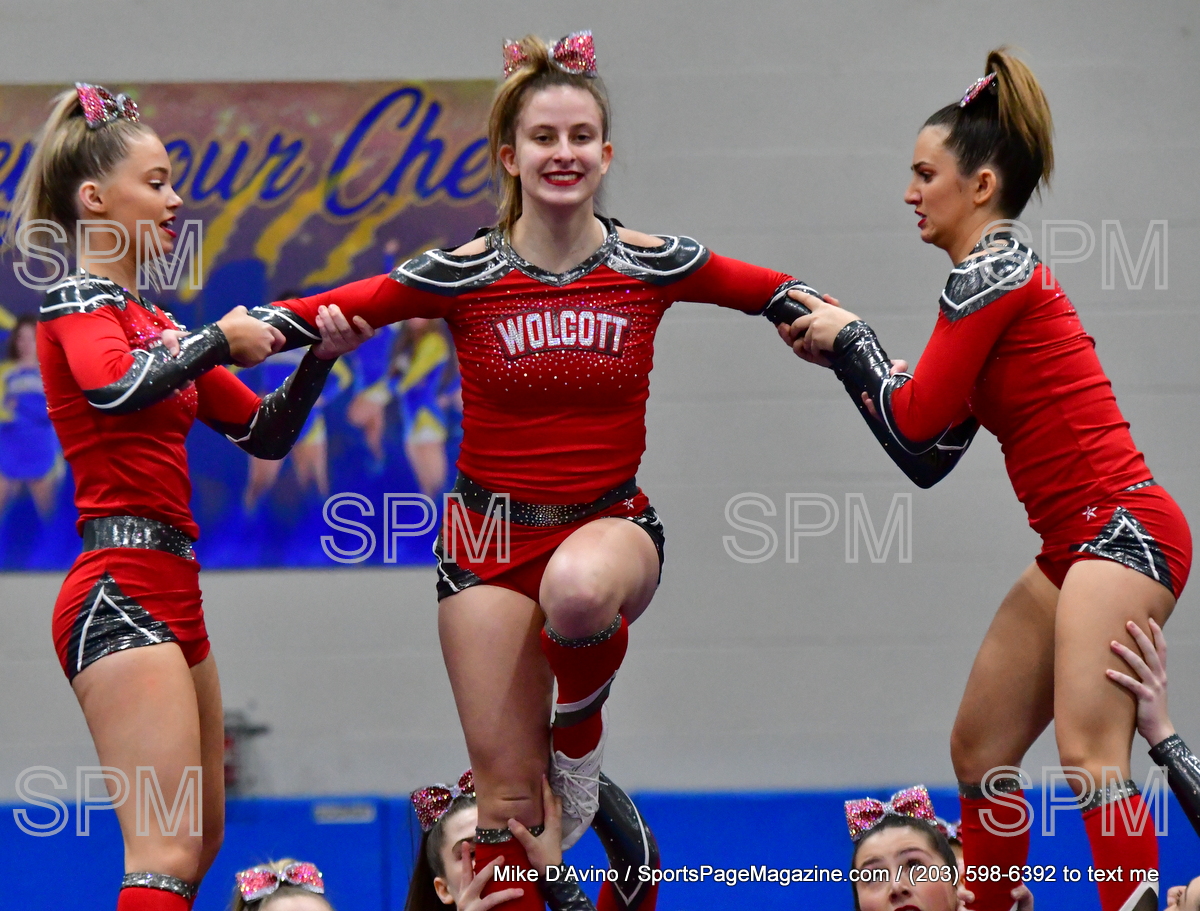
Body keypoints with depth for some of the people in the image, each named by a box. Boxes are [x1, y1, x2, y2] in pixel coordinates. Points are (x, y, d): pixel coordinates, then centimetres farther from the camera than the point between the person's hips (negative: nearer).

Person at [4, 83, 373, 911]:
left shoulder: (152, 321, 20)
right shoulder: (78, 301, -6)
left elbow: (265, 433, 20)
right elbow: (115, 386, -29)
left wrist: (319, 358, 5)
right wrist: (220, 340, -18)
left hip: (170, 593, 10)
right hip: (122, 590, -10)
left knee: (202, 840, 14)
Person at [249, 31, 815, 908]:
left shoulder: (653, 266, -3)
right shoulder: (463, 275, -6)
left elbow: (790, 298, 9)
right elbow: (308, 315, -4)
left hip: (609, 522, 0)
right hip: (494, 531, 0)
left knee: (578, 590, -39)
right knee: (509, 800, -4)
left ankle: (581, 725, -5)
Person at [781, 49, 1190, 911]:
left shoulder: (991, 272, -9)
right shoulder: (1002, 277, 20)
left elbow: (916, 419, -11)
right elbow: (927, 457, 20)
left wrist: (850, 337, 4)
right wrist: (844, 351, 18)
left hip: (1122, 527, -10)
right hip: (1076, 545, 10)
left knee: (1088, 752, -22)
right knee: (979, 752, 12)